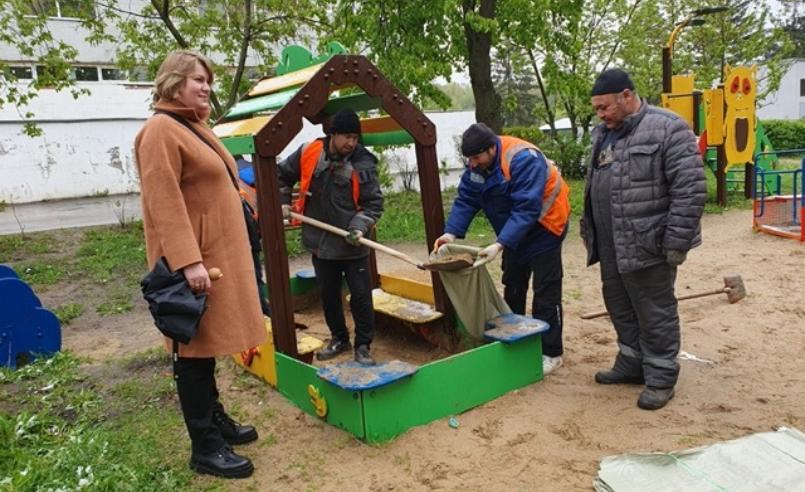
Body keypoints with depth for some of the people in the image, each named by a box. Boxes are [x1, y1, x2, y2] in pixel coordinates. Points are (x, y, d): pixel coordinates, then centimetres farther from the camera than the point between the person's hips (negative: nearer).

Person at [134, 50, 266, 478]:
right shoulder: (161, 130, -13)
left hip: (217, 251, 10)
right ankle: (205, 448, 7)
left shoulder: (195, 126, 17)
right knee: (196, 349, -2)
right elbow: (164, 202, -21)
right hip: (193, 258, -9)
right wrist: (187, 261, -27)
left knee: (209, 343, 17)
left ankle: (215, 419, 30)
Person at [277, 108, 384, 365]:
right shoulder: (308, 153, -5)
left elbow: (374, 204, -9)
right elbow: (283, 175, 13)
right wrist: (284, 202, 7)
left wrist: (359, 227, -22)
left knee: (361, 296, 1)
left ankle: (362, 346, 18)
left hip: (352, 246, -3)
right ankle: (339, 338, 35)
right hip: (320, 241, 3)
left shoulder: (363, 164, -13)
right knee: (328, 295, 16)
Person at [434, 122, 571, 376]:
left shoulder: (523, 159, -32)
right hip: (513, 232, 8)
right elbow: (466, 200, -9)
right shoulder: (477, 164, -9)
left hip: (543, 227, -8)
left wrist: (500, 244, -43)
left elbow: (526, 209, -37)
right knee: (513, 288, 15)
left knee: (545, 292, -4)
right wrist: (451, 232, -23)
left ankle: (550, 353, 6)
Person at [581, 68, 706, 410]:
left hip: (647, 245, -8)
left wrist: (677, 242, -18)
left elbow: (690, 189, -16)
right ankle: (631, 364, 34)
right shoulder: (603, 133, 12)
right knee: (620, 307, 17)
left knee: (655, 314, 3)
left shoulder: (668, 128, -13)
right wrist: (590, 231, 18)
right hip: (610, 245, 8)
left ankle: (660, 378, 18)